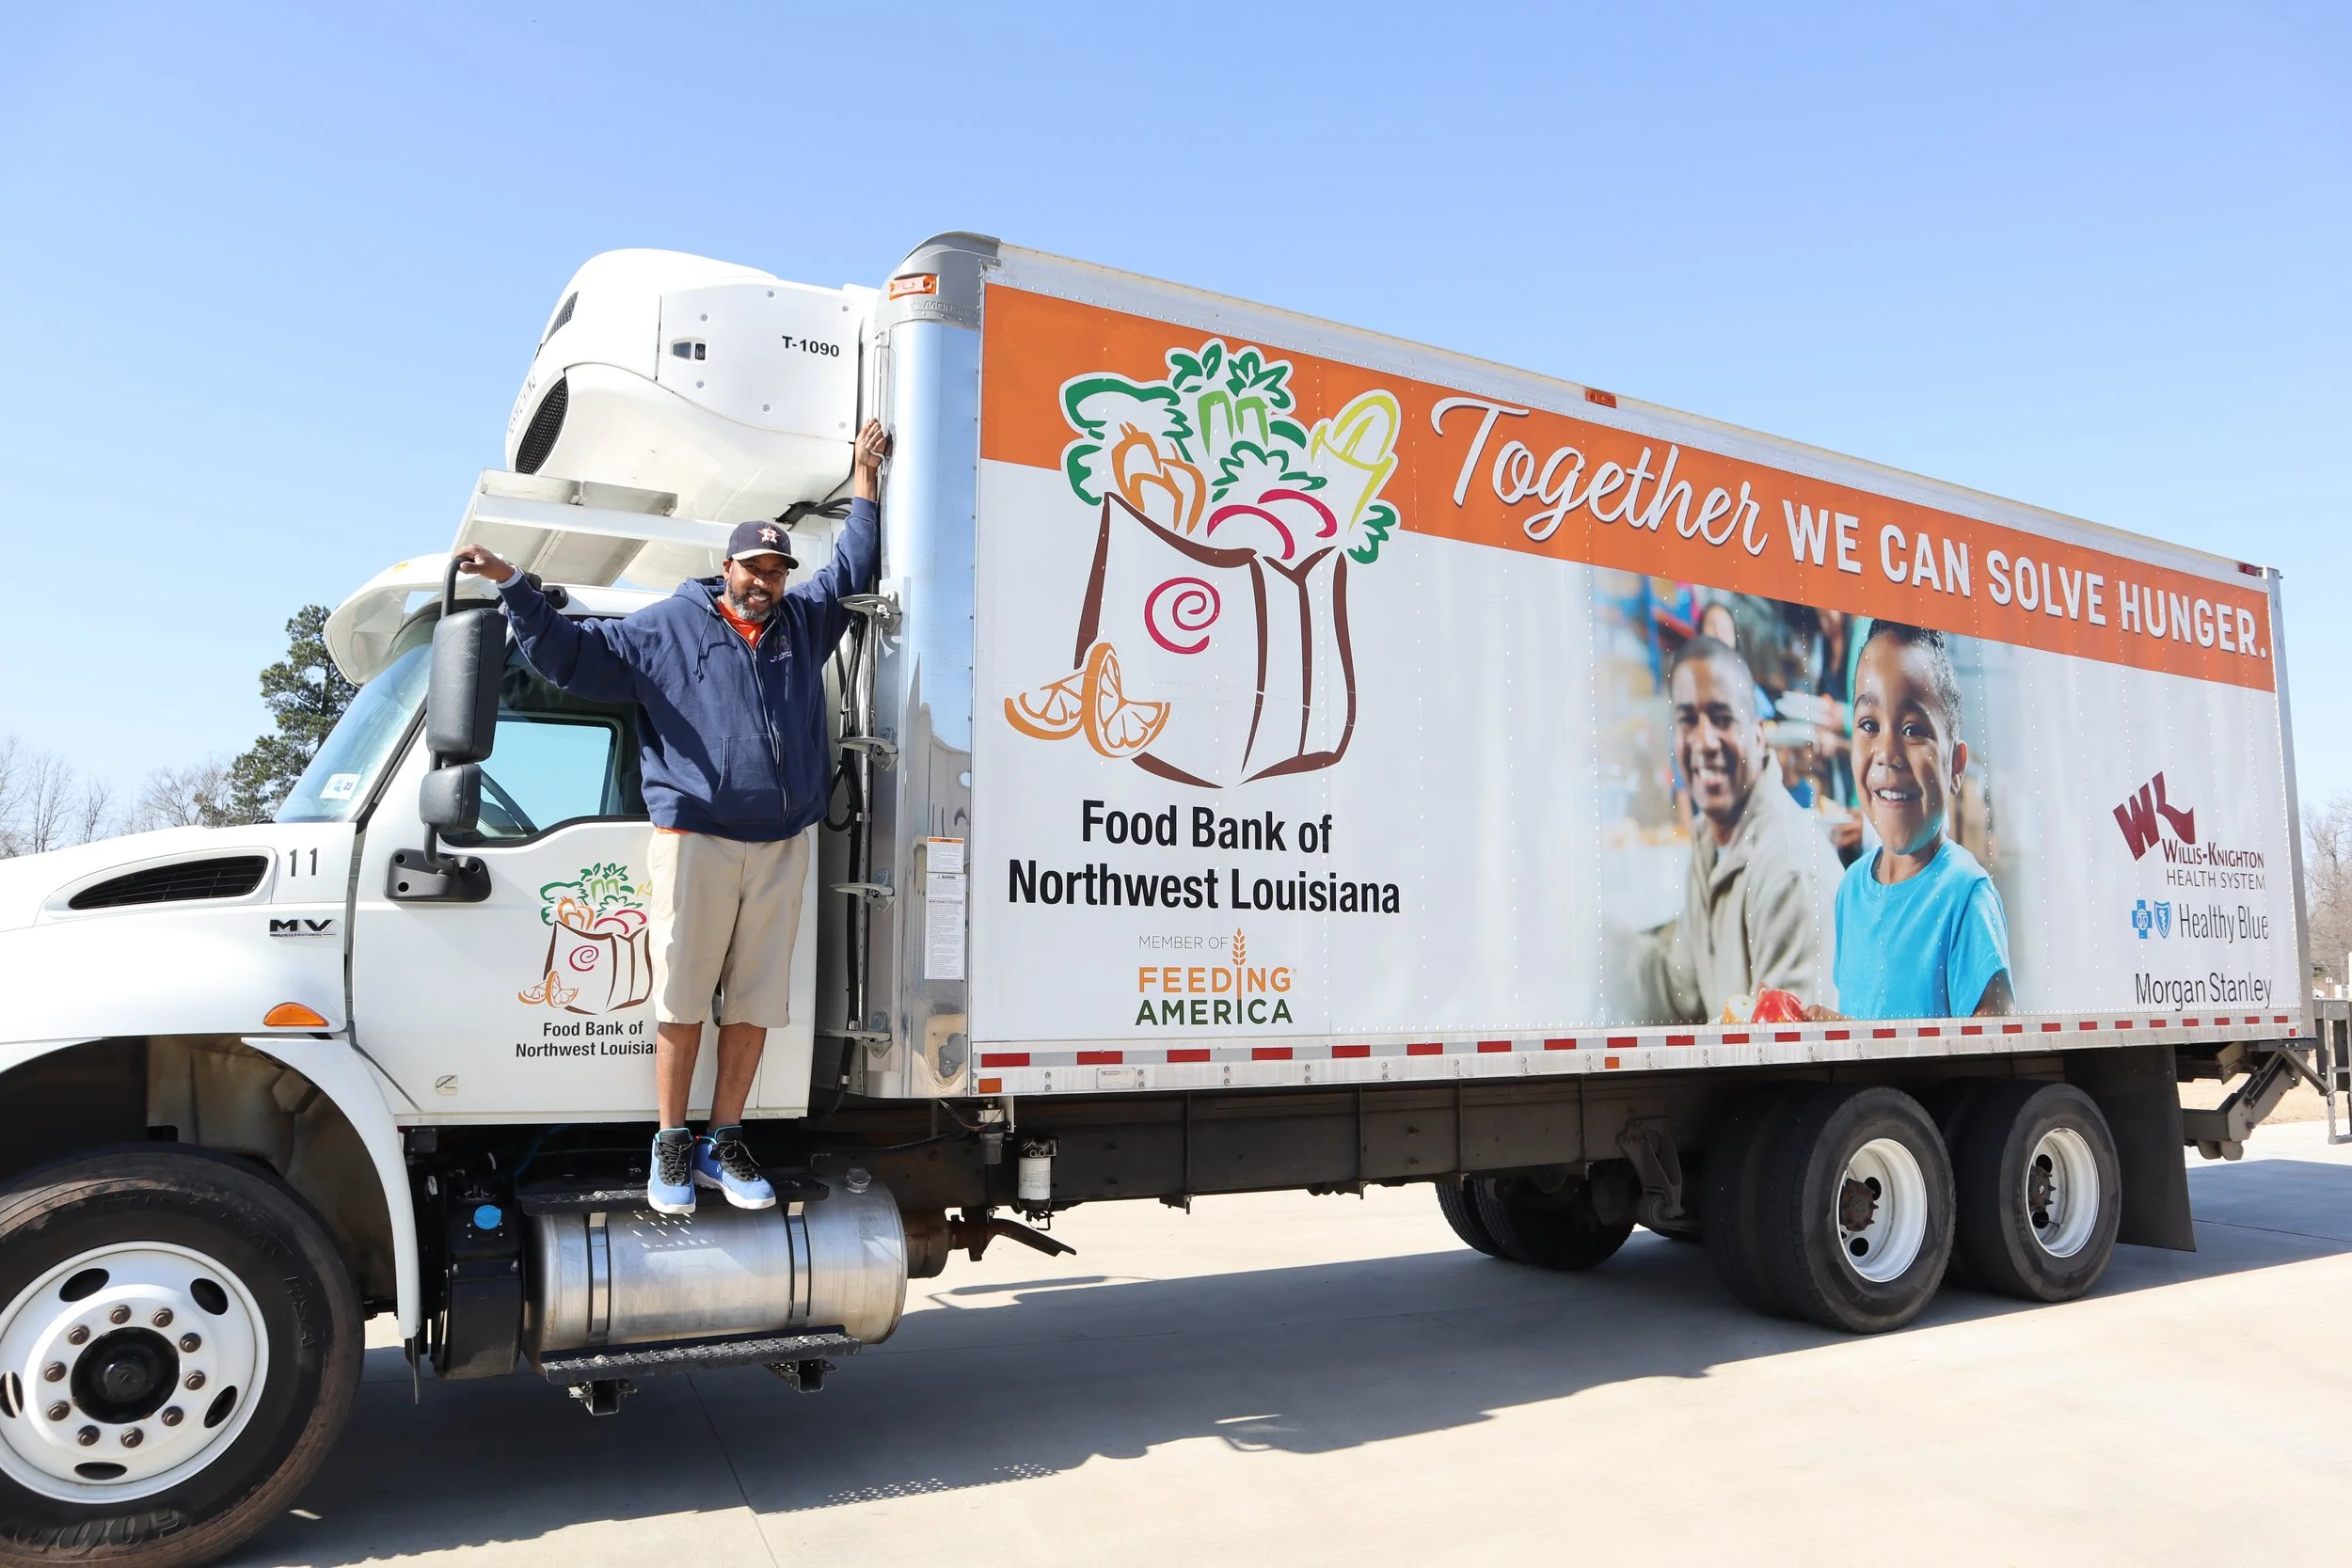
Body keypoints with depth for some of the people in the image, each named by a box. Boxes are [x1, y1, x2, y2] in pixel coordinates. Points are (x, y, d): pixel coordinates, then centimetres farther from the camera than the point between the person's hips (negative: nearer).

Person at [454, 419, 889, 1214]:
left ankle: (723, 1145, 17)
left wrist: (864, 475, 29)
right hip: (696, 841, -3)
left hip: (782, 847, 3)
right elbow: (570, 651, 7)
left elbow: (853, 567, 29)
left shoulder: (805, 623, 16)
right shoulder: (665, 628, 7)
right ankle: (671, 1147, 13)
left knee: (755, 1004, 6)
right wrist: (511, 585, -1)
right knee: (681, 1003, 0)